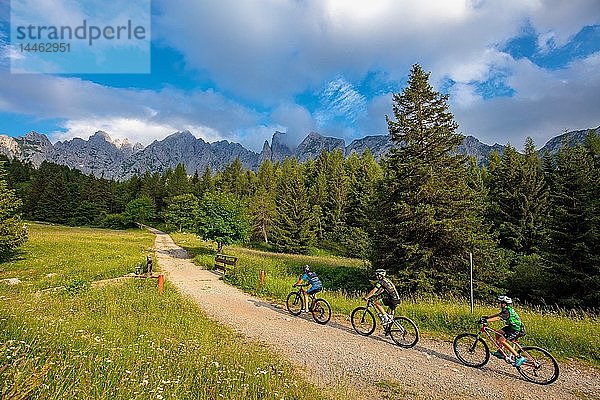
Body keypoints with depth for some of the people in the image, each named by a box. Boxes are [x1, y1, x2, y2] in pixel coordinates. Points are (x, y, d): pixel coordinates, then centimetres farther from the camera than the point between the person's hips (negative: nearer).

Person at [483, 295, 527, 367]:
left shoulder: (507, 311, -24)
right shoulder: (506, 309, 5)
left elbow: (498, 318, -32)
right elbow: (498, 314, 16)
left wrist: (486, 320, -35)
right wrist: (487, 317, 8)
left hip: (517, 330, -10)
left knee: (502, 341, -16)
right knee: (498, 334, 9)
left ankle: (519, 358, -11)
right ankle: (500, 352, 19)